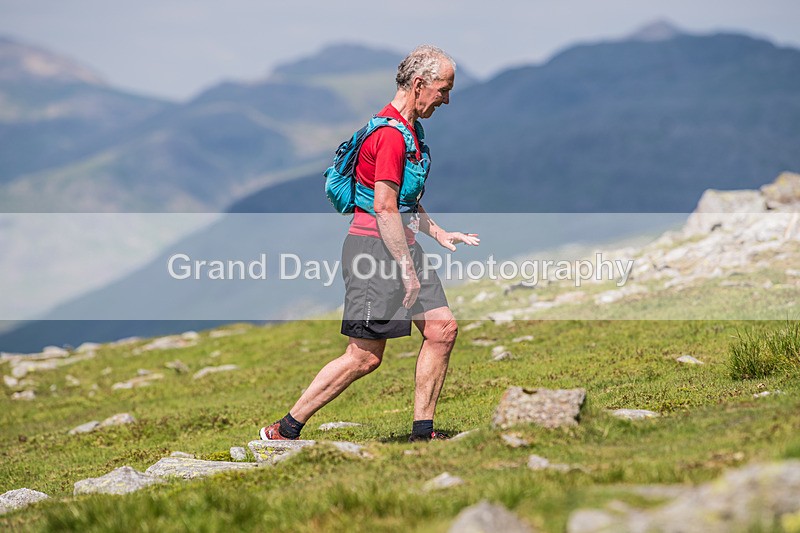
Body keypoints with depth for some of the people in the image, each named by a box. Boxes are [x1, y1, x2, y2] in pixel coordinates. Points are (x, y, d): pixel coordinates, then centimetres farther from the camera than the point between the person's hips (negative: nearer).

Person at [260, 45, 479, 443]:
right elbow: (385, 210, -22)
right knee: (365, 356, -8)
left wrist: (439, 233, 21)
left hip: (400, 244, 10)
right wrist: (408, 270, -20)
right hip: (375, 247, -10)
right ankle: (284, 431, 0)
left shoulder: (409, 129, 17)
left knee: (443, 328, 3)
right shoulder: (390, 133, -17)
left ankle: (422, 432, 10)